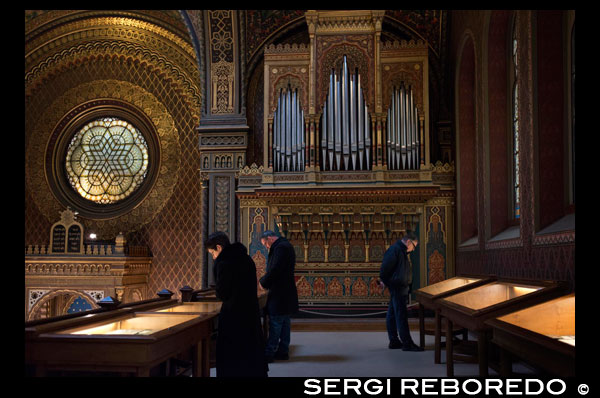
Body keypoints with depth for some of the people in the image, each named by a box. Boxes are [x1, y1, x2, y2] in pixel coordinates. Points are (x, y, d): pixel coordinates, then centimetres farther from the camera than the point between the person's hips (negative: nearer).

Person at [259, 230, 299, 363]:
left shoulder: (281, 247, -16)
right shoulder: (286, 245, 17)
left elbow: (275, 270, -23)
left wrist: (263, 282, -9)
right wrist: (266, 281, 12)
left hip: (279, 294, -10)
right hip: (287, 293, 10)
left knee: (275, 324, -7)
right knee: (285, 323, 12)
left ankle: (269, 353, -5)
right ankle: (283, 351, 18)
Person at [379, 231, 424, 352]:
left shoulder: (402, 251, 17)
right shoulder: (395, 250, -17)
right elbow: (385, 268, -19)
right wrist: (385, 281, -8)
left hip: (401, 287, 10)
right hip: (397, 287, -10)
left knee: (392, 315, 13)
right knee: (401, 316, -8)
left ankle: (394, 341, 19)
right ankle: (407, 344, -7)